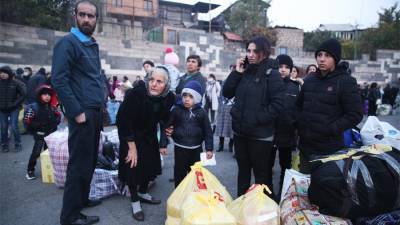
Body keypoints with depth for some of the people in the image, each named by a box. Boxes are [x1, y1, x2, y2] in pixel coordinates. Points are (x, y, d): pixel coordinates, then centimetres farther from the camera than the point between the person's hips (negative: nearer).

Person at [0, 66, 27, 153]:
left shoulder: (16, 83, -9)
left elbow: (23, 94, -7)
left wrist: (16, 103, -9)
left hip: (13, 109, -3)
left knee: (14, 127, -5)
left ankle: (17, 144, 10)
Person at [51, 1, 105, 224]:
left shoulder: (94, 45, 16)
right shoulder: (68, 43, -9)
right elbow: (58, 80, -17)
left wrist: (102, 103, 11)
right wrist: (77, 112, -19)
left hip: (96, 113, 8)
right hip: (83, 114, -8)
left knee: (90, 160, 16)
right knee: (80, 163, -2)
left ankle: (82, 198, 33)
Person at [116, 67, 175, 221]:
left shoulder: (169, 98, -21)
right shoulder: (136, 93, -34)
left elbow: (165, 120, -4)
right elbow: (123, 119, -26)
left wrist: (163, 142, -3)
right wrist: (132, 147, -23)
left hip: (149, 134, 5)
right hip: (130, 133, -4)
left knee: (151, 163, 9)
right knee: (133, 164, -6)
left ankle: (143, 193, 33)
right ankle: (134, 201, 13)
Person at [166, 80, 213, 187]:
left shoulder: (201, 113, -4)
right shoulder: (176, 110, -5)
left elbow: (208, 132, -1)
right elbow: (167, 126, -1)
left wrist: (209, 149, -3)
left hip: (196, 149, 1)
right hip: (180, 148, -1)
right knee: (179, 174, 9)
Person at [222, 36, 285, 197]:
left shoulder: (271, 74, -8)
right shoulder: (244, 71, 8)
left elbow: (277, 104, -16)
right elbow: (227, 93, 5)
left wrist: (258, 119, -18)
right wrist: (237, 73, -4)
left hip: (260, 134, -5)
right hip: (240, 131, 6)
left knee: (261, 174, 9)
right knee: (243, 170, 19)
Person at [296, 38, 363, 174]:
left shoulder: (346, 82, -8)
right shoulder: (309, 80, 9)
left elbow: (355, 115, -10)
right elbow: (299, 105, 20)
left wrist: (331, 129, -17)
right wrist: (300, 123, 4)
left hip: (329, 149, -5)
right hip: (306, 146, 6)